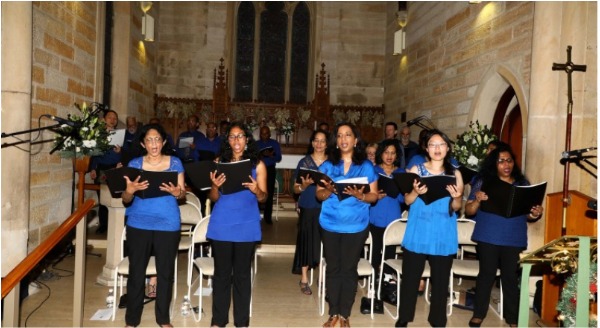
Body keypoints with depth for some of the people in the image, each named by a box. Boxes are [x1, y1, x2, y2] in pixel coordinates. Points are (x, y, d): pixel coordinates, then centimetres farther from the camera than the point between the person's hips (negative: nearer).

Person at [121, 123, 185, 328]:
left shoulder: (175, 163, 2)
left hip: (168, 224, 0)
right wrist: (129, 191, -22)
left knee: (166, 272, 7)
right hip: (139, 224, 0)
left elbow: (182, 193, 1)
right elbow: (126, 201, 0)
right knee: (136, 272, 5)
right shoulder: (134, 164, 2)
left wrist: (176, 192, -21)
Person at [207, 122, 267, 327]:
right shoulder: (219, 162, 4)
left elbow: (263, 198, 0)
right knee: (221, 272, 8)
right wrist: (215, 186, -19)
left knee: (242, 273, 6)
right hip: (221, 225, 1)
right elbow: (213, 198, 2)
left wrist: (256, 190, -21)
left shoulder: (258, 164, 1)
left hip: (246, 226, -1)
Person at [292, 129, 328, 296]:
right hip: (308, 208, -1)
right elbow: (296, 189, 2)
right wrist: (305, 185, -18)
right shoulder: (304, 162, 2)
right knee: (307, 242, 2)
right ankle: (304, 280, 13)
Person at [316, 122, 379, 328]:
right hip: (330, 225, 1)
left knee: (349, 269, 4)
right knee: (333, 268, 7)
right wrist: (329, 190, -19)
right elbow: (319, 195, 3)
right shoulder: (327, 165, 4)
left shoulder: (366, 166, 1)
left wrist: (361, 196, -20)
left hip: (356, 226, -1)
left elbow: (374, 195, 0)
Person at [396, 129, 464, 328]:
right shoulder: (416, 170, 2)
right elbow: (407, 200, -1)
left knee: (441, 280, 8)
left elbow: (456, 207, 3)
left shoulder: (455, 174, 5)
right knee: (410, 276, 5)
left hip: (443, 235, 1)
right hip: (418, 233, -1)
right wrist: (416, 192, -21)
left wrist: (456, 198, -18)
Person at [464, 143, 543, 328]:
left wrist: (536, 215, -12)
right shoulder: (483, 182, 0)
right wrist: (477, 200, -21)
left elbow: (527, 215, 10)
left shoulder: (523, 184, 8)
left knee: (511, 277, 5)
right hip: (488, 238, -1)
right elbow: (468, 211, -1)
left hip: (514, 240, 2)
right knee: (486, 274, 5)